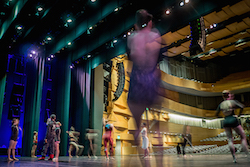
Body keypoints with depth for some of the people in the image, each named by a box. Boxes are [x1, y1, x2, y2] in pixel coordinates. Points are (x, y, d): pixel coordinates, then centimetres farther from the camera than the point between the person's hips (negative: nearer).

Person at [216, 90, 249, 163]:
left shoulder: (221, 104, 11)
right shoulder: (233, 101, 1)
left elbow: (216, 114, 14)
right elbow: (242, 106, -14)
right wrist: (239, 115, -3)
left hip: (225, 121, 3)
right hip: (233, 120, -3)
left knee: (230, 140, 4)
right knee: (243, 137, 7)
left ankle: (234, 158, 0)